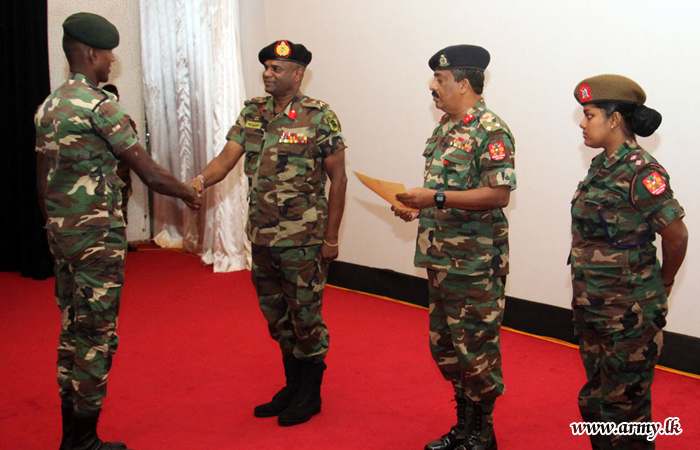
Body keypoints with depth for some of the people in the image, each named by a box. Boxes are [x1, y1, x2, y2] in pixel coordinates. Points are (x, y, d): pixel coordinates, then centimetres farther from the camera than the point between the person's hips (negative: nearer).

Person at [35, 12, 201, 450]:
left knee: (72, 331, 15)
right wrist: (189, 193, 1)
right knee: (96, 336, 0)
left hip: (61, 233, 9)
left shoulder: (48, 106, 12)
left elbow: (43, 178, 16)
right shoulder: (100, 106, -15)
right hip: (98, 237, -9)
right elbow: (150, 172, -16)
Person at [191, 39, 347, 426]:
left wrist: (331, 237, -9)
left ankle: (310, 394, 21)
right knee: (276, 316, 16)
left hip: (303, 239, -6)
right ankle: (292, 386, 33)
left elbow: (338, 178, -7)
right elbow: (227, 157, 1)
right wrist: (199, 181, -21)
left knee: (304, 316, 4)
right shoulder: (252, 112, 8)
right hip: (261, 236, 6)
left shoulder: (319, 117, -9)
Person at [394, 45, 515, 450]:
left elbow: (498, 193, -22)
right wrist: (419, 207, 6)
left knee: (476, 348, 1)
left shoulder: (491, 131, -15)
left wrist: (435, 197, -23)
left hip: (475, 262, -9)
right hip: (441, 257, 10)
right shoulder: (447, 127, 13)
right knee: (444, 344, 16)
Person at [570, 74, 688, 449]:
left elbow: (676, 235, -16)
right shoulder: (601, 166, 7)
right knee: (595, 399, 19)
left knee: (624, 403, 4)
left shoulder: (640, 171, -18)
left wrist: (662, 285, -1)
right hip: (591, 305, 9)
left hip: (628, 312, -8)